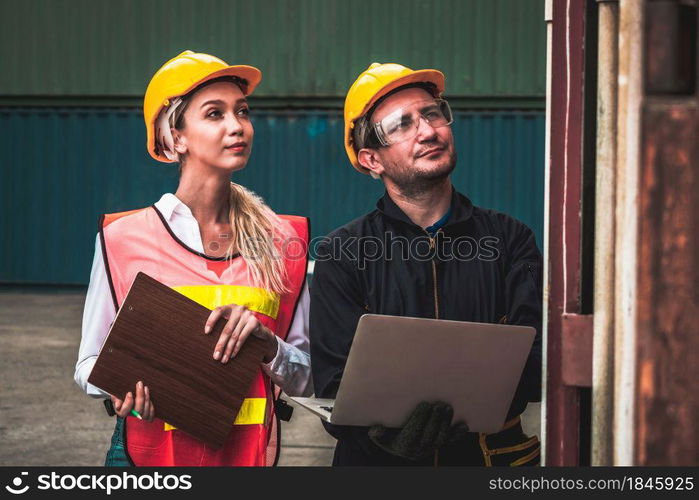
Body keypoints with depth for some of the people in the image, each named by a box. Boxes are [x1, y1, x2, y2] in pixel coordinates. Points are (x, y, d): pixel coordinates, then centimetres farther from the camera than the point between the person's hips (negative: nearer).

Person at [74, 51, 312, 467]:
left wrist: (264, 341, -14)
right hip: (148, 451, -2)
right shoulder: (123, 237, -4)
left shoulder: (283, 241, 1)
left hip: (249, 452, 2)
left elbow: (304, 380, 4)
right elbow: (90, 365, 2)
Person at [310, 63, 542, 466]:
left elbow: (535, 355, -1)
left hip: (494, 453, 1)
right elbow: (336, 383, -2)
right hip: (381, 462, -1)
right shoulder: (342, 253, 7)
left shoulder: (509, 239, 10)